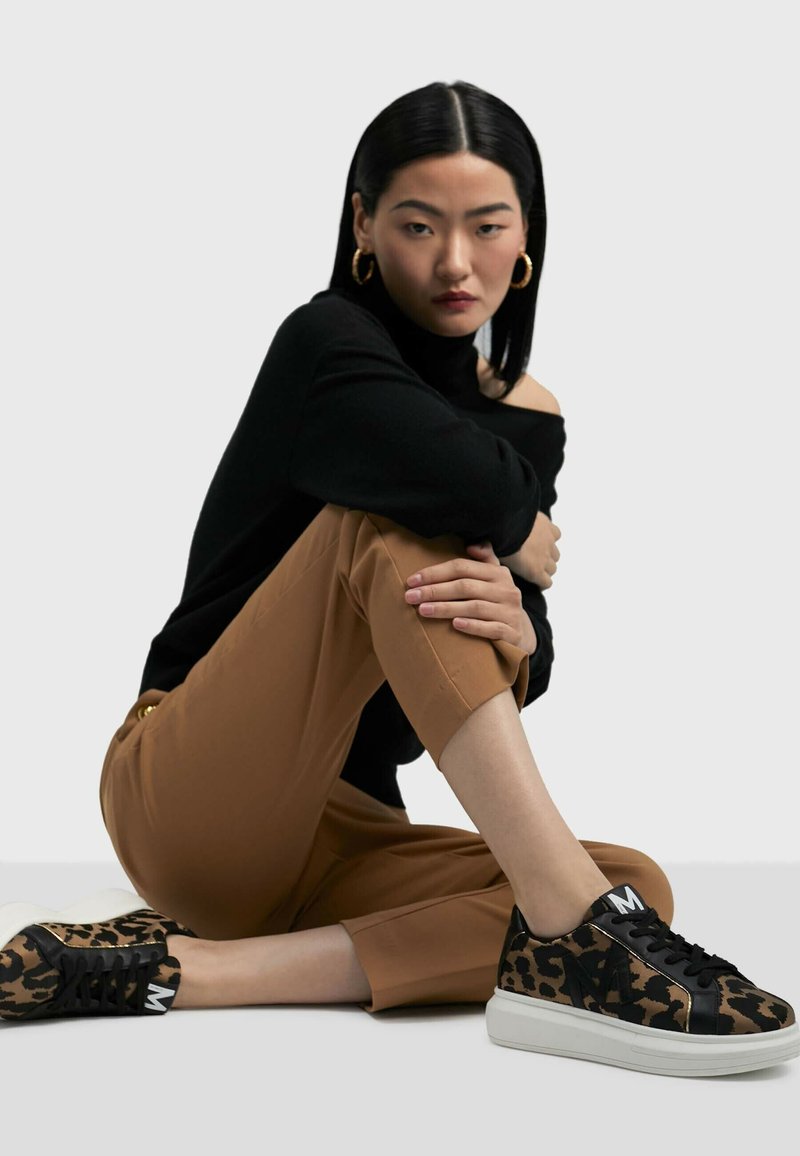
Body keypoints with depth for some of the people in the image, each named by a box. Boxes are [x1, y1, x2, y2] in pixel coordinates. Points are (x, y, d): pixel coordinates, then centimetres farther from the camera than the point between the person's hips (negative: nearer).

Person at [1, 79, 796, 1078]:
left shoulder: (527, 419, 11)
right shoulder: (326, 343, -8)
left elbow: (524, 677, 0)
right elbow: (457, 475, -33)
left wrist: (515, 630, -24)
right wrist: (525, 540, -10)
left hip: (336, 832, 6)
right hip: (188, 798, -6)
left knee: (640, 885, -19)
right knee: (393, 520, -27)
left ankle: (169, 965, -26)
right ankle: (575, 931, -36)